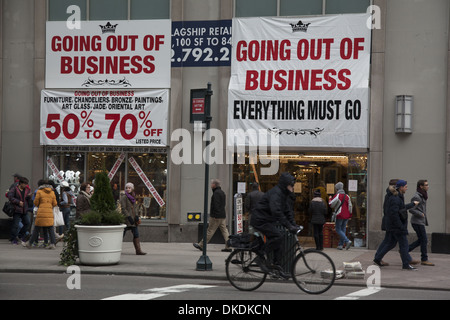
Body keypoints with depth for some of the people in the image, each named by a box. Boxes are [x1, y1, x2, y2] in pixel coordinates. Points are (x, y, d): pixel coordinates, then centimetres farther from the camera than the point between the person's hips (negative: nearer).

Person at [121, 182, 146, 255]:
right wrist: (129, 217, -20)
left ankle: (138, 250, 2)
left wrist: (137, 216, 3)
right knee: (122, 234, -3)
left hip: (133, 218, 7)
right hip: (126, 219, -7)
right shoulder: (124, 197, -9)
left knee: (136, 234, 2)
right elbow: (123, 208, -14)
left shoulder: (133, 197, 13)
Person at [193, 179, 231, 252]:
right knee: (224, 230, 5)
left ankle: (201, 245, 3)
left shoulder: (216, 193, -13)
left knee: (210, 231, -3)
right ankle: (228, 247, 0)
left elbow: (216, 205, -21)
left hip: (216, 216, -9)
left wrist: (214, 214, -21)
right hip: (223, 216, 9)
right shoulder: (222, 192, 18)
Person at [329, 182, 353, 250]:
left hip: (340, 215, -6)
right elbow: (350, 206, 12)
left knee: (338, 230, -2)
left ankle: (347, 241, -18)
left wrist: (330, 200, 9)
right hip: (346, 216, 6)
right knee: (343, 229, 11)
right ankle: (340, 245, 11)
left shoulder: (337, 195, -10)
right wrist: (349, 214, 20)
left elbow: (331, 204, -14)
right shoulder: (347, 196, 10)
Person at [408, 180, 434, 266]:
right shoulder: (416, 197, -17)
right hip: (417, 221, -10)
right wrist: (421, 214, -13)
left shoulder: (422, 195, 13)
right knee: (424, 240, -5)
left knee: (421, 240, 12)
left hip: (421, 221, 10)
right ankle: (424, 260, 2)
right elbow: (411, 210, -22)